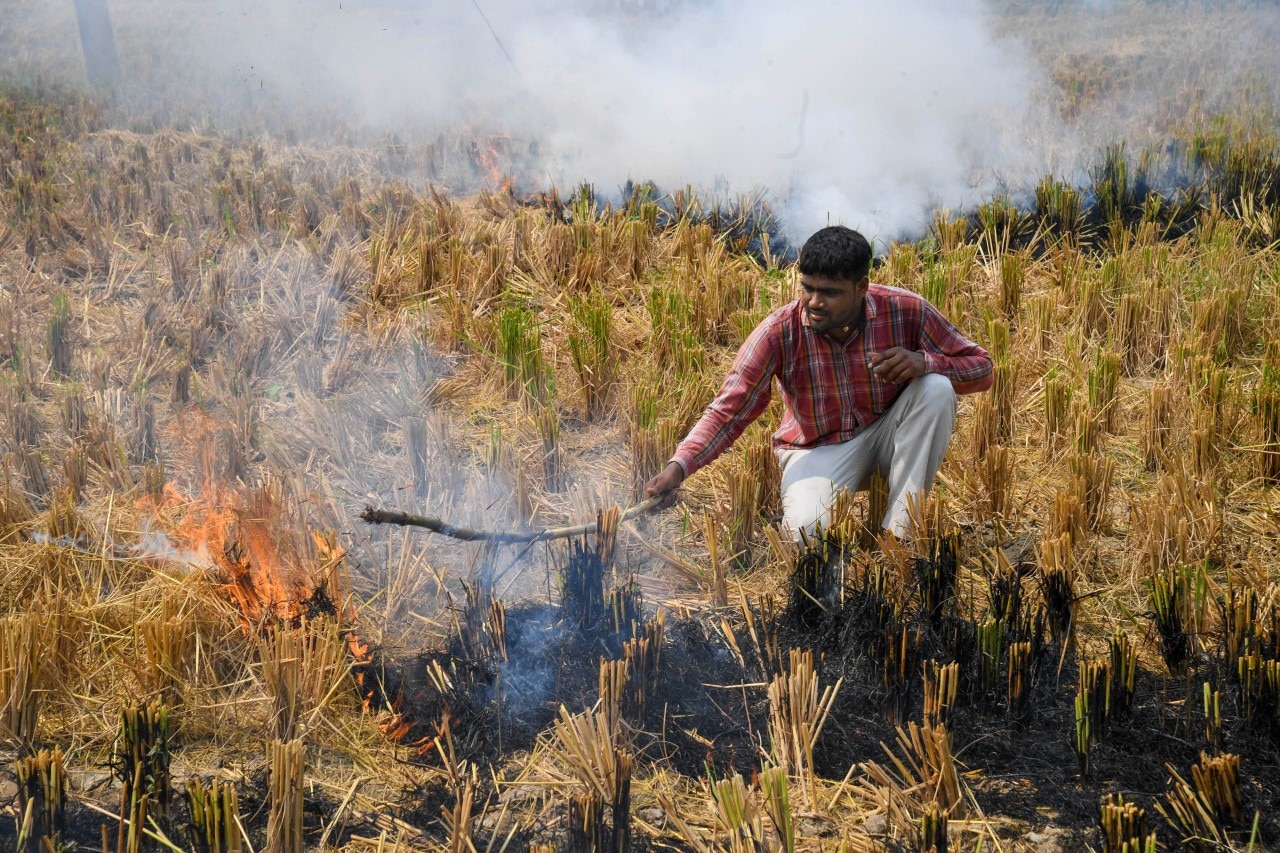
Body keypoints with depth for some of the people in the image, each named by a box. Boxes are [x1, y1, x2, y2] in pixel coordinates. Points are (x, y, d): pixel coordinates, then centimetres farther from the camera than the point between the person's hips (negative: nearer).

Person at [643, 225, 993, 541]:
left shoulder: (905, 311, -19)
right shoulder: (779, 332, -21)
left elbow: (981, 367, -10)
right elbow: (728, 411, -22)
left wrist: (924, 361, -32)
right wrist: (677, 468, -38)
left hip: (887, 434, 3)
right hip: (818, 448, -2)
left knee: (936, 389, -28)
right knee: (807, 533, -32)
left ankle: (899, 531, -19)